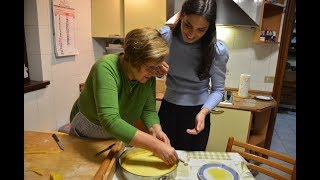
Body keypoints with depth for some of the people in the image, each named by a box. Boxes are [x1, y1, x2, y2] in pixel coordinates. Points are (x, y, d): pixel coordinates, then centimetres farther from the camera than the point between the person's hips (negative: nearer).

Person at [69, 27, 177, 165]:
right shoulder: (106, 68, -36)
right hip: (86, 135, -3)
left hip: (120, 135, 4)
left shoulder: (149, 75, -18)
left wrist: (156, 129, -32)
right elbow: (110, 121, -45)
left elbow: (148, 109, -11)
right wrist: (155, 145, -48)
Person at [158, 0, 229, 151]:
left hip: (197, 113, -1)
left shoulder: (218, 50, -18)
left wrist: (203, 112, -26)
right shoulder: (165, 35, -14)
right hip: (168, 109, 2)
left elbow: (217, 90, -9)